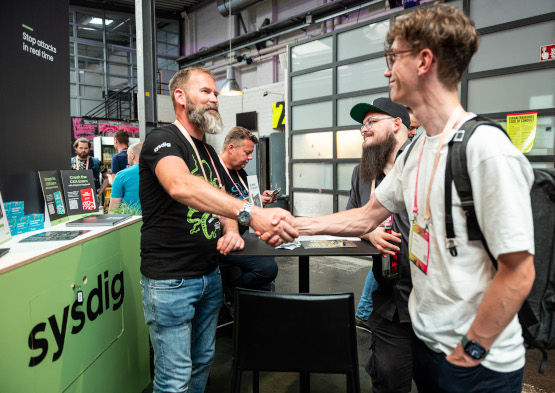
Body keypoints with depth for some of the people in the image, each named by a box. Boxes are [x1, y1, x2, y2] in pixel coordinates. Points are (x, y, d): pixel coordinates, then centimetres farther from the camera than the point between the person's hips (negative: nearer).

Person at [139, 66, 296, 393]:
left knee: (203, 361, 20)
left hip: (209, 275, 8)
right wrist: (250, 213, -48)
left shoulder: (209, 152, 12)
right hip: (170, 280, -7)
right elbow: (181, 186, -35)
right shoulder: (162, 140, -13)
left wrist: (231, 231, -9)